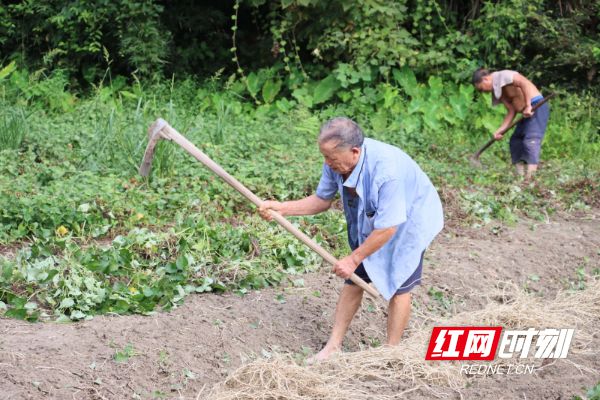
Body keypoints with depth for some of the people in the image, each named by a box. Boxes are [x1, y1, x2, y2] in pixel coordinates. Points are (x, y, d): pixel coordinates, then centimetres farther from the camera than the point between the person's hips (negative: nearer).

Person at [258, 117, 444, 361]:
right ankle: (334, 346, 15)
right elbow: (322, 200, -4)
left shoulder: (386, 170, -42)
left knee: (397, 286, 2)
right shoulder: (337, 162, -21)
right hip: (370, 222, 6)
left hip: (409, 221, -6)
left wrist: (354, 259, -24)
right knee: (354, 280, 6)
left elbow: (387, 228, -34)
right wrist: (281, 208, -17)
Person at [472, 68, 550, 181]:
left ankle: (530, 178, -28)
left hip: (536, 107, -10)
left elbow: (524, 83, -24)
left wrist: (528, 106, -24)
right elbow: (511, 111, 14)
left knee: (531, 140, -20)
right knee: (515, 142, 10)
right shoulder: (497, 90, 17)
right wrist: (501, 130, 4)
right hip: (528, 113, 10)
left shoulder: (503, 75, -10)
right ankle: (521, 176, 10)